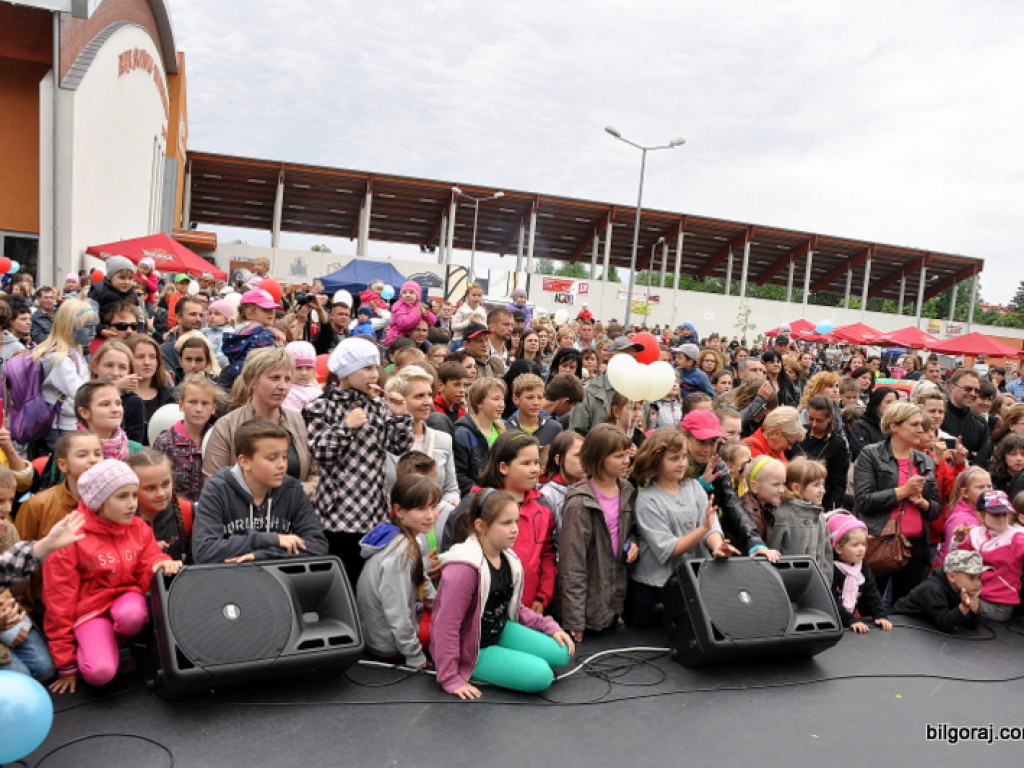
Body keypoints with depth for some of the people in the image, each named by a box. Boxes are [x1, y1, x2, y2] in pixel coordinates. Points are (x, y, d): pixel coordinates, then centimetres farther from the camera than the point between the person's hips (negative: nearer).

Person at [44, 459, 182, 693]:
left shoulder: (139, 528, -1)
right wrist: (66, 665, -4)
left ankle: (128, 642, 0)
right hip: (91, 608, -2)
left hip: (127, 597, 3)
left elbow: (146, 577, 4)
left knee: (131, 614, -36)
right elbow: (59, 601, -8)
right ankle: (82, 648, 7)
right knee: (100, 672, -28)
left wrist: (160, 565, -24)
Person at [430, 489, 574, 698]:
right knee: (540, 675, -19)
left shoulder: (508, 559, -1)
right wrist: (450, 679, -22)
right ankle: (477, 673, 1)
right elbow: (446, 626, -26)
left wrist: (550, 627, 2)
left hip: (502, 632, 8)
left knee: (561, 652, -2)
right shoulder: (464, 567, -29)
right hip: (472, 650, -8)